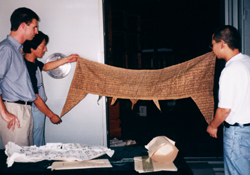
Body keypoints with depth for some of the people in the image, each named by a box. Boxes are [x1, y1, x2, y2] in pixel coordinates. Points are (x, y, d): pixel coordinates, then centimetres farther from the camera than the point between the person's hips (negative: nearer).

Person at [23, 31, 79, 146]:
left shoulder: (34, 62, 1)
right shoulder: (27, 68, -26)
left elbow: (45, 67, 26)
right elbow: (35, 98, -22)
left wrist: (66, 60, 20)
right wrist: (51, 115, -13)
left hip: (39, 108, 9)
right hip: (34, 111, -9)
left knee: (40, 145, 20)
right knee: (36, 146, 4)